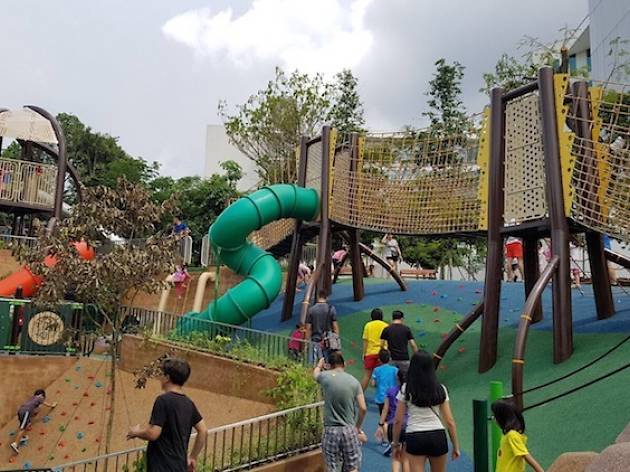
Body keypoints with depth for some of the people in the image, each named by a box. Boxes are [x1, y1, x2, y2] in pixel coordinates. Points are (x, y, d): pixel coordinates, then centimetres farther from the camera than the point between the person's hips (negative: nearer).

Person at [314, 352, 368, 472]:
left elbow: (315, 374, 20)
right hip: (349, 429, 1)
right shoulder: (354, 381, -3)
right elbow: (363, 408, -4)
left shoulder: (325, 377, -6)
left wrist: (319, 365, 42)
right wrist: (358, 427, 12)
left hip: (330, 430, -1)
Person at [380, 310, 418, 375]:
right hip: (404, 359, -1)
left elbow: (382, 345, -1)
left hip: (392, 359, 1)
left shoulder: (386, 330, 1)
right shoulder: (406, 329, 1)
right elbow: (413, 345, -3)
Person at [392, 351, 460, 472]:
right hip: (438, 436, 3)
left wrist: (395, 444, 8)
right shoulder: (440, 389, 1)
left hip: (415, 438, -3)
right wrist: (456, 446, 9)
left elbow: (398, 421, -3)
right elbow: (449, 421, 1)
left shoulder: (406, 389, -4)